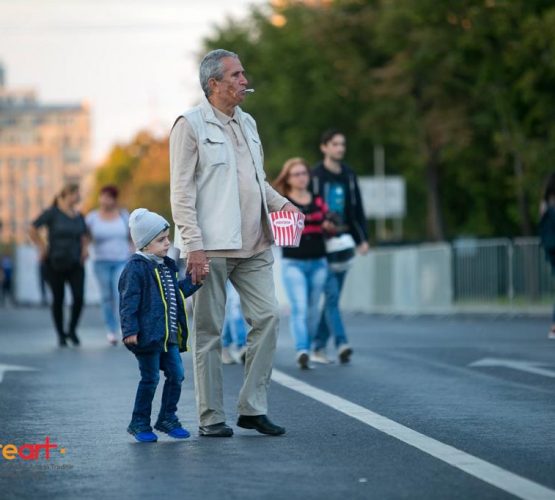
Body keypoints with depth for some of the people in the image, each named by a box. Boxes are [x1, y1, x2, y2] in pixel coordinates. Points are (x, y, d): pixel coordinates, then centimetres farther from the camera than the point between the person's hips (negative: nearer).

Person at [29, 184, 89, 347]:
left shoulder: (79, 216, 8)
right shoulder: (52, 213, -8)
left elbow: (84, 236, 25)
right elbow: (33, 230, -9)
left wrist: (84, 249, 8)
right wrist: (42, 248, -8)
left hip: (75, 264, 4)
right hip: (55, 264, -4)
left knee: (79, 298, -11)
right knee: (58, 299, 3)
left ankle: (72, 330, 10)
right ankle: (61, 335, 17)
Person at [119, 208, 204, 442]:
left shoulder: (167, 266, 14)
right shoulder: (136, 267, -12)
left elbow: (177, 292, 25)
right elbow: (128, 301, -16)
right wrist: (130, 330, -21)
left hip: (169, 335, 8)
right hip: (148, 334, -8)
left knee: (176, 375, 7)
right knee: (150, 378, -2)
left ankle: (167, 418, 21)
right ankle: (139, 423, 11)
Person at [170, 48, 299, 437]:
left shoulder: (248, 123, 17)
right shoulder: (191, 124, -4)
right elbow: (182, 191, -9)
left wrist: (280, 202, 7)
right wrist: (193, 245, -16)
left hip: (253, 245, 7)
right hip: (211, 247, -6)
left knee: (267, 316, 0)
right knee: (209, 331, 0)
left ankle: (253, 408, 9)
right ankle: (211, 417, 6)